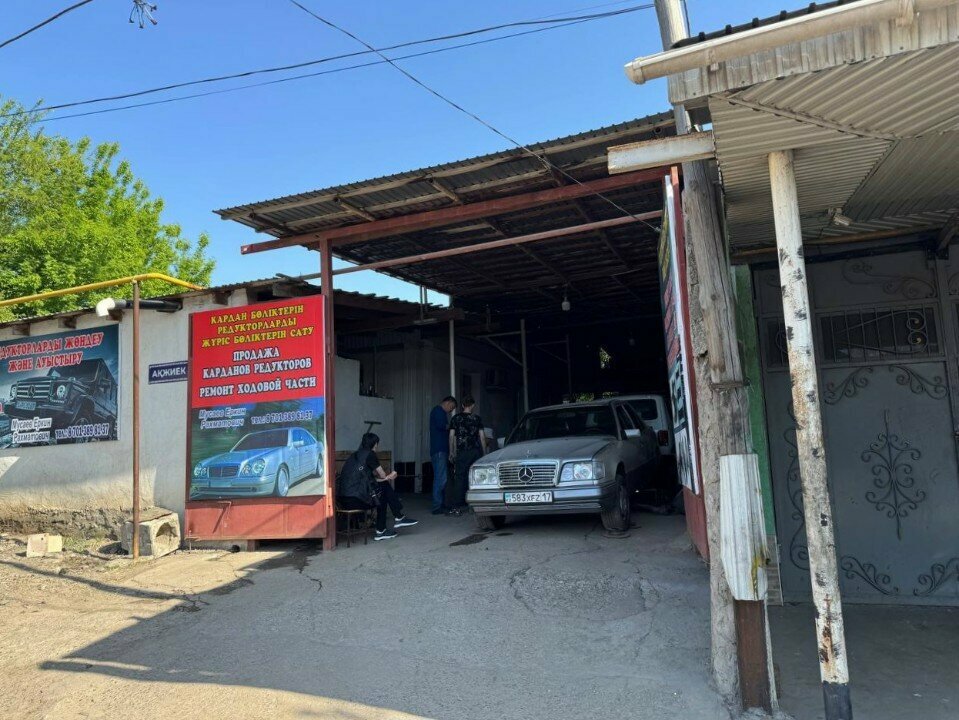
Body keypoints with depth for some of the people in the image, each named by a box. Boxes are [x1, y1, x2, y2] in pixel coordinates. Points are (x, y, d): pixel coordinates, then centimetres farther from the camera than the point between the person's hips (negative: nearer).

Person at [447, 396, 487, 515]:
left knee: (459, 478, -2)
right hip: (476, 451, 1)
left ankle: (455, 506, -8)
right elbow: (482, 437, 5)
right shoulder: (477, 418, 5)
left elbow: (452, 436, 2)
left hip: (462, 452, -1)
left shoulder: (456, 418, 3)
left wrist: (451, 452, 11)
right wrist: (484, 453, 12)